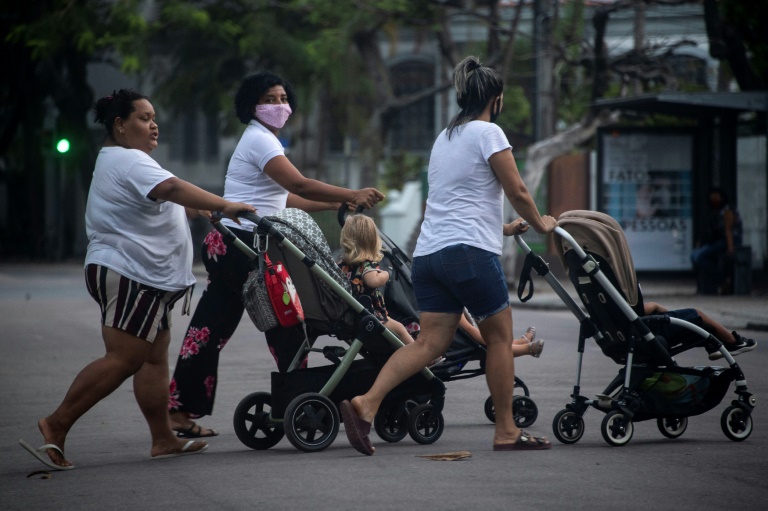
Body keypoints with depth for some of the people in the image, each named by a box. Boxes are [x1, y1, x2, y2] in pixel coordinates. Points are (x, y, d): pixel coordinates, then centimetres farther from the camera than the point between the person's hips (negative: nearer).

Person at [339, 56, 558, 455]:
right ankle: (506, 431, 10)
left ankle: (366, 403, -18)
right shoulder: (488, 133, -2)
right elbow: (517, 191, -4)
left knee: (430, 342, 0)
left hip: (428, 253, 7)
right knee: (499, 335, 6)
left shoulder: (444, 138, 24)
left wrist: (501, 227, 41)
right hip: (469, 251, -7)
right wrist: (539, 224, 14)